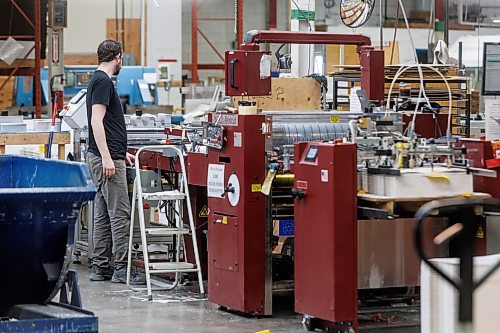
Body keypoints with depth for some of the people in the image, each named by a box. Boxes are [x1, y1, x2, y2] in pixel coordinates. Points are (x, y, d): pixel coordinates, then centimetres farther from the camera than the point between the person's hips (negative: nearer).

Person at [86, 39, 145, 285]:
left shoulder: (99, 80, 19)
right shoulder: (103, 81, -12)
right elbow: (96, 121, -20)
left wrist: (121, 152, 31)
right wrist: (107, 157, -23)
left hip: (107, 156, 10)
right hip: (107, 158, -10)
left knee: (102, 214, 10)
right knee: (120, 213, -9)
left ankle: (100, 267, 12)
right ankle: (121, 268, -8)